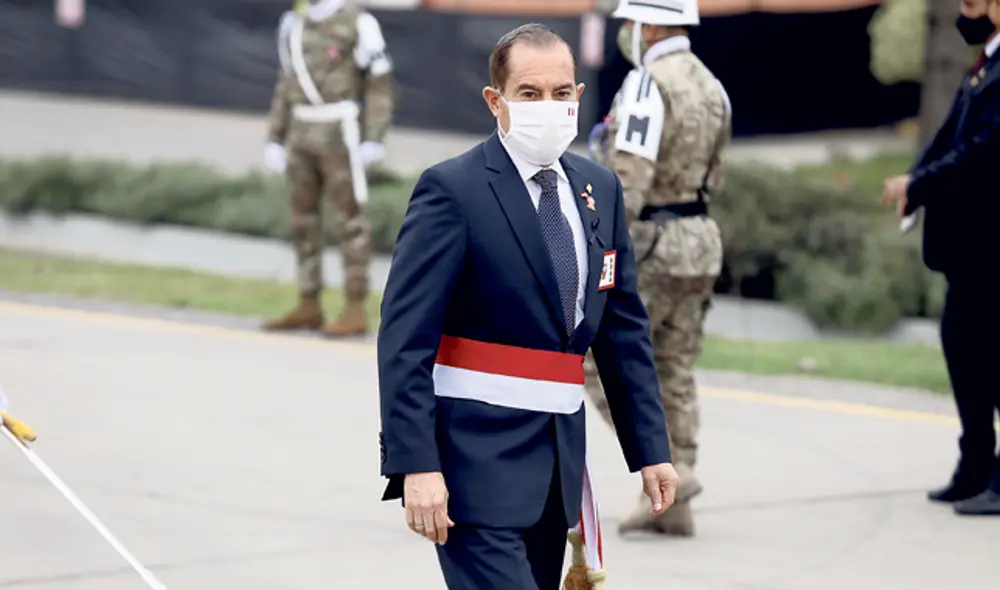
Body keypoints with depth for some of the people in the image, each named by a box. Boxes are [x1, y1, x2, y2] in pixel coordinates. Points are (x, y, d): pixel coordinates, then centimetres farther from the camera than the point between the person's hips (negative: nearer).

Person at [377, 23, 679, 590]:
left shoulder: (600, 190, 12)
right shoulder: (452, 189, -9)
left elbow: (625, 330, 17)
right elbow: (405, 338, -13)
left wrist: (651, 448, 12)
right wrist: (415, 464, -20)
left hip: (560, 455, 7)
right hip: (477, 457, -7)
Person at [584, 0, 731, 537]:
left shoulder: (648, 84, -16)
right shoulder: (710, 86, 12)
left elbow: (629, 179, -23)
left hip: (652, 245, -8)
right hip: (701, 239, 8)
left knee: (595, 360, 1)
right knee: (672, 374, 10)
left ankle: (666, 472, -6)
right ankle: (672, 505, 9)